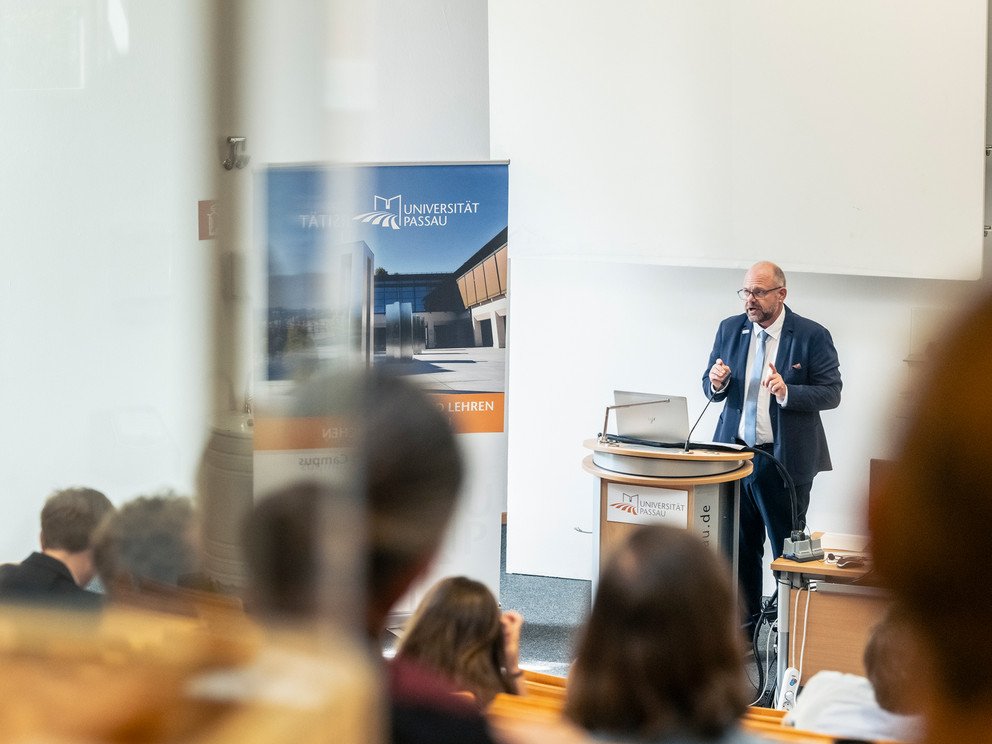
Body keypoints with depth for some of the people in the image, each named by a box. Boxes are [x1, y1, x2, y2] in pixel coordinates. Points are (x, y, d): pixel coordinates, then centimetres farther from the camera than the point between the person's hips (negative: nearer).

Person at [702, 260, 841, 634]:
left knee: (788, 551, 4)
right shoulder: (730, 329, 5)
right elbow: (710, 387, 11)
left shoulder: (812, 336, -8)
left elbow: (831, 393, -10)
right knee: (740, 547, 14)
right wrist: (716, 383, -13)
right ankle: (745, 624, 26)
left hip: (785, 459, -4)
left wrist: (787, 392, -27)